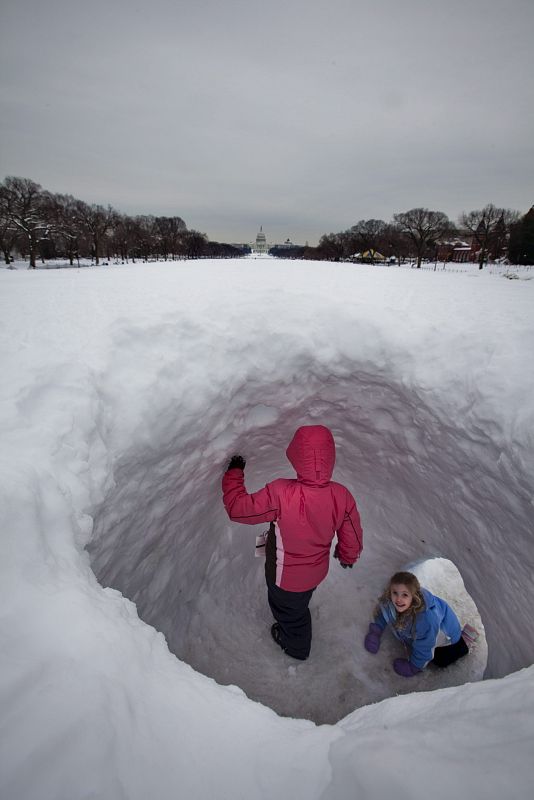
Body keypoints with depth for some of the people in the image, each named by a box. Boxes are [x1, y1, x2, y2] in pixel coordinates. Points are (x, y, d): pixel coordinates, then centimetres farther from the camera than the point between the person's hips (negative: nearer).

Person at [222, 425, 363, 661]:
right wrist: (347, 557, 13)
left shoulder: (280, 493, -41)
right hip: (316, 570, 5)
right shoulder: (342, 496, -26)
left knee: (288, 610, 30)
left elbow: (238, 508, -28)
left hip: (286, 576, -4)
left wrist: (233, 473, -12)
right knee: (299, 603, 38)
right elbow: (352, 538, -10)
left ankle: (296, 647, 60)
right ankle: (291, 627, 70)